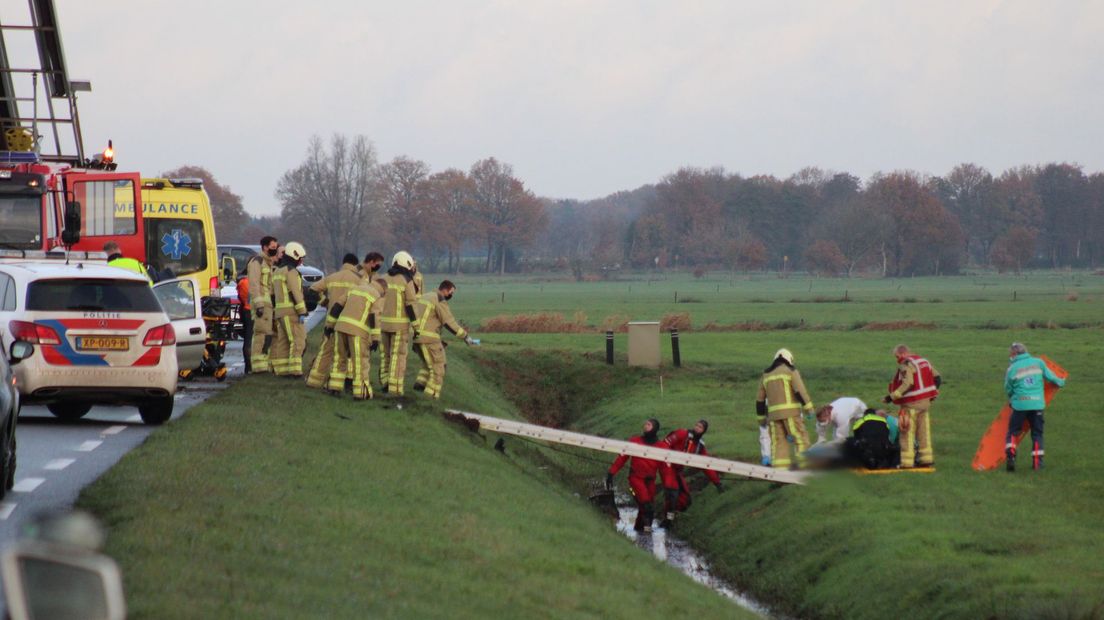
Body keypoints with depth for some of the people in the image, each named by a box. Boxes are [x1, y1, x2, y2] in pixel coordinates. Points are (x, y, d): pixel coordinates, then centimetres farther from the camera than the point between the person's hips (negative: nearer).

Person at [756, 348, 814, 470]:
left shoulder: (766, 375, 18)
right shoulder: (790, 371, 2)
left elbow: (760, 399, 20)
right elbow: (800, 391, -10)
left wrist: (761, 418, 26)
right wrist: (809, 408, -9)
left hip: (774, 413, 5)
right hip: (790, 411, -5)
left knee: (778, 442, 5)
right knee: (800, 438, -3)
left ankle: (779, 469, -3)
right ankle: (804, 466, -12)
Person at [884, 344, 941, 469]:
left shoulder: (906, 365, -14)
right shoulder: (924, 361, 12)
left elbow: (908, 384, -26)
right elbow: (937, 378, 15)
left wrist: (892, 396, -24)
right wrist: (931, 394, 25)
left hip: (912, 404, -8)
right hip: (926, 402, 8)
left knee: (907, 433, -3)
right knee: (924, 431, 15)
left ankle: (907, 462, -6)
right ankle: (927, 459, 20)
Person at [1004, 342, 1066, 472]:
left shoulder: (1012, 368, -2)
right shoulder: (1038, 363, 4)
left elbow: (1008, 389, 7)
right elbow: (1050, 376, 13)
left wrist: (1011, 399, 28)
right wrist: (1061, 382, 33)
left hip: (1020, 404, -2)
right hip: (1037, 404, 2)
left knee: (1013, 432, 9)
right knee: (1037, 433, 13)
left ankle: (1010, 456, -10)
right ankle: (1038, 461, 7)